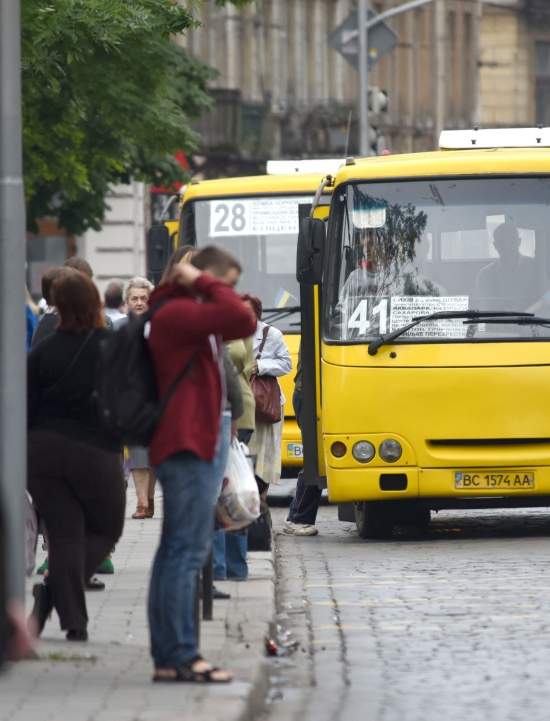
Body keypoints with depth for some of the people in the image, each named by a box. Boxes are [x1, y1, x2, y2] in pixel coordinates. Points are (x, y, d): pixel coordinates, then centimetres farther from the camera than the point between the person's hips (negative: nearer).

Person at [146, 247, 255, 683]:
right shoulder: (177, 313, -14)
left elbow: (243, 324, 22)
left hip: (190, 447, 11)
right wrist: (203, 283, -16)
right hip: (188, 446, -11)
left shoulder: (187, 316, 20)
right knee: (187, 550, -12)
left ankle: (167, 656, 13)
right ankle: (182, 657, -14)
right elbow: (237, 317, -25)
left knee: (177, 552, 11)